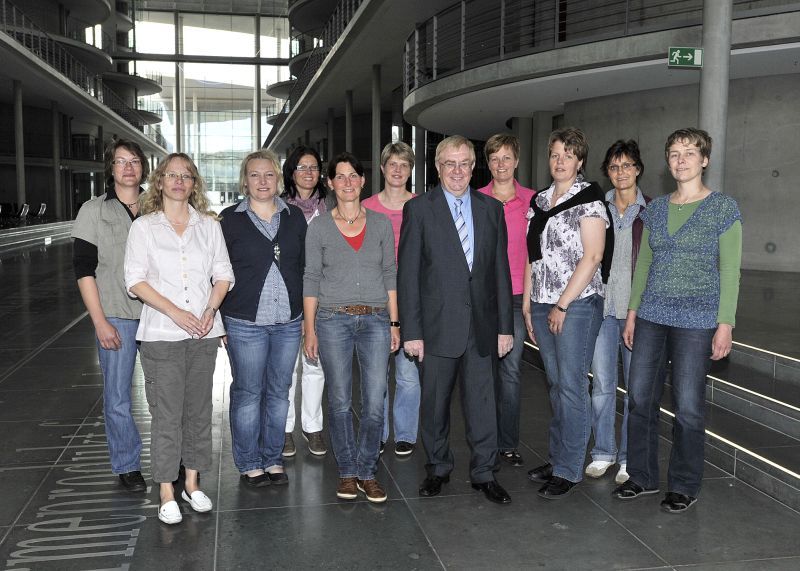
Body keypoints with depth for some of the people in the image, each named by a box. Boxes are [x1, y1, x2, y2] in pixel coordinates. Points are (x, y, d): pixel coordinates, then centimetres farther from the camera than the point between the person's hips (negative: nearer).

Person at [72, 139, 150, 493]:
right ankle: (127, 466, 21)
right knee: (118, 398, 3)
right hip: (116, 317, -2)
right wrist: (100, 321, -9)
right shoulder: (94, 211, 2)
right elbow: (83, 269, -2)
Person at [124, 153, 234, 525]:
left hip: (204, 332, 3)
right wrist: (175, 312, -15)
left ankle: (192, 483, 24)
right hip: (162, 334, -3)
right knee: (166, 414, -1)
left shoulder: (208, 225, 9)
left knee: (198, 410, 10)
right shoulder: (144, 226, 2)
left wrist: (210, 309, -9)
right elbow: (135, 280, -5)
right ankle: (167, 493, 11)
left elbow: (223, 274, 8)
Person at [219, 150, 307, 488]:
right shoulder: (230, 219, -1)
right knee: (247, 394, 5)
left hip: (288, 321, 3)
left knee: (279, 392, 12)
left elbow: (305, 267, 10)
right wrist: (220, 319, -5)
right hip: (245, 323, -3)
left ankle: (273, 460, 25)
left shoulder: (294, 217, 7)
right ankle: (249, 465, 19)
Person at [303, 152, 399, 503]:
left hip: (375, 319, 1)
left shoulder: (381, 224, 6)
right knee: (339, 401, 5)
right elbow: (311, 279, 2)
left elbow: (390, 274, 9)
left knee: (375, 403, -1)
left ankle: (366, 472, 16)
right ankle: (347, 472, 21)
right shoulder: (319, 227, 2)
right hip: (333, 319, -1)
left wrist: (394, 322, 4)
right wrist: (310, 329, -3)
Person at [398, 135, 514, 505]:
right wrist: (411, 331, -9)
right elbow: (408, 274, -4)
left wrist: (505, 325, 5)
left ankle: (484, 473, 22)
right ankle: (438, 468, 29)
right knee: (435, 402, 10)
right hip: (438, 326, -2)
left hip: (481, 326, 2)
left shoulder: (491, 209, 8)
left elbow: (500, 269, 8)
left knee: (482, 402, 7)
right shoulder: (418, 209, -2)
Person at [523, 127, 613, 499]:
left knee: (572, 387, -4)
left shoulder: (589, 199, -6)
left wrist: (562, 306, -14)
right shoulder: (538, 201, 14)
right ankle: (557, 458, 23)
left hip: (577, 304, -6)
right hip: (541, 305, 6)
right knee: (556, 385, 13)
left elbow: (592, 256, -13)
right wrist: (527, 304, 11)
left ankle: (569, 471, 5)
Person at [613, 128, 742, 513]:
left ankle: (684, 486, 19)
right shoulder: (655, 208, 10)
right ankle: (642, 477, 22)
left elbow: (729, 271, -5)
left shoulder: (724, 208, -2)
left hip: (697, 319, -4)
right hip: (651, 316, 5)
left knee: (688, 405, 2)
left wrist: (725, 324, -9)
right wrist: (632, 313, 10)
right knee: (639, 397, 6)